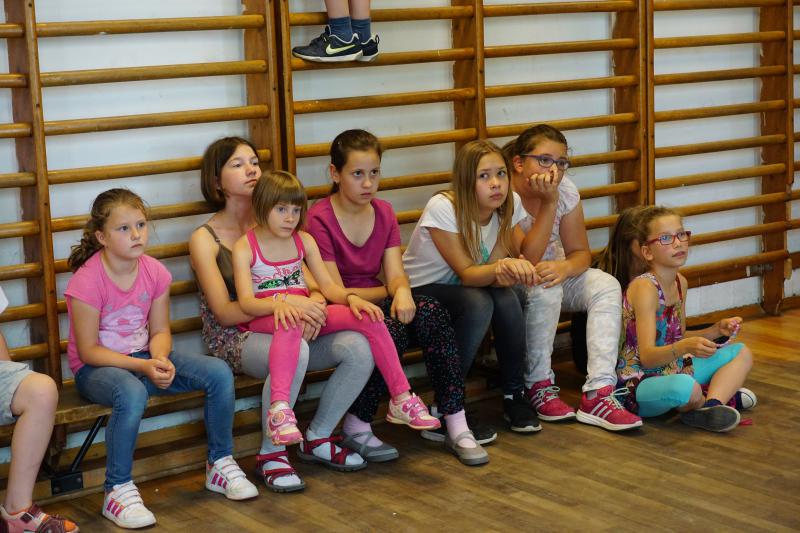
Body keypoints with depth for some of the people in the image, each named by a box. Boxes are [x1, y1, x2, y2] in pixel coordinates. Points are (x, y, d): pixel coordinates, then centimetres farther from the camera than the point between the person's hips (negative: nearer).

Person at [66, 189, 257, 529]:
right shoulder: (86, 281, -20)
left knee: (219, 373, -12)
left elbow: (160, 330, 3)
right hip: (96, 367, -6)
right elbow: (88, 350, -18)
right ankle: (118, 491, -25)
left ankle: (220, 465, 5)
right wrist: (143, 366, -26)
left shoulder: (155, 272, -3)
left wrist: (160, 360, -20)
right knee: (132, 393, -41)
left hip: (145, 357, 6)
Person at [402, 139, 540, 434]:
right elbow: (466, 273, -27)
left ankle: (514, 395, -11)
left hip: (462, 289, 5)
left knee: (508, 299, -28)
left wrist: (510, 270, -37)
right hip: (422, 292, -5)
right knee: (478, 304, -34)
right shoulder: (442, 208, -25)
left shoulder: (509, 203, -9)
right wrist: (500, 267, -47)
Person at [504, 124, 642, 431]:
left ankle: (598, 393, -27)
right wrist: (548, 203, -33)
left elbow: (580, 253, -4)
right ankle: (538, 386, -19)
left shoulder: (566, 190, -7)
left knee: (606, 287, -18)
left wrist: (565, 267, -29)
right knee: (544, 288, -36)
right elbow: (527, 260, -29)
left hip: (553, 270, 6)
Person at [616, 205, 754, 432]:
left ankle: (711, 405, -16)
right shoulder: (644, 287, -19)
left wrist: (717, 330, 4)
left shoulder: (680, 282, 7)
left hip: (673, 370, 10)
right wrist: (684, 347, -43)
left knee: (742, 353, 11)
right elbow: (647, 357, -26)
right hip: (639, 383, -9)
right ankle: (722, 392, -4)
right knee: (685, 386, -41)